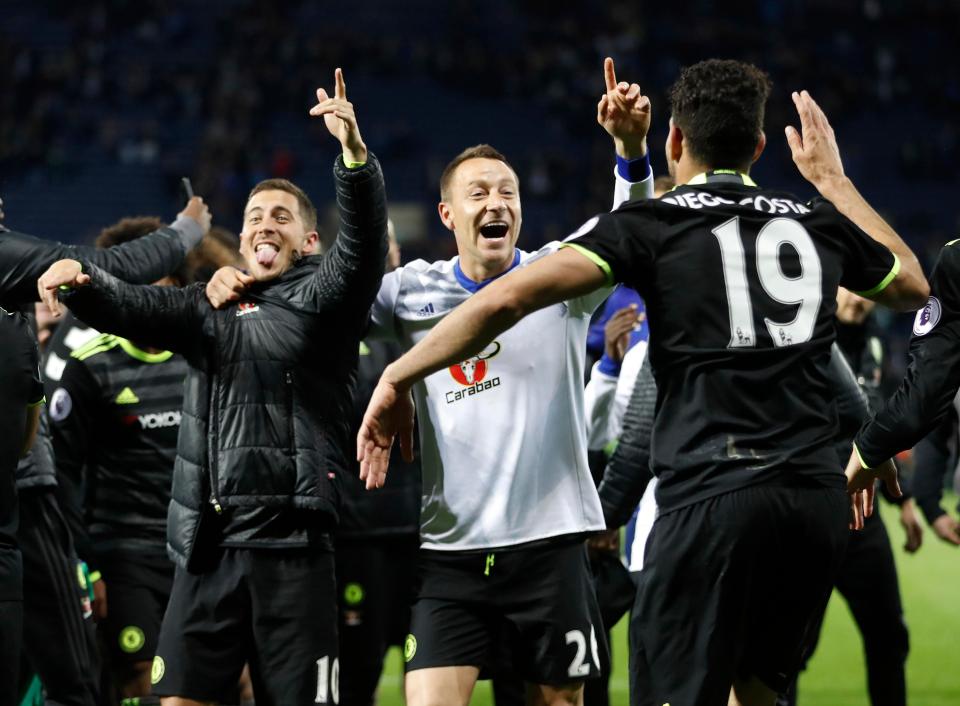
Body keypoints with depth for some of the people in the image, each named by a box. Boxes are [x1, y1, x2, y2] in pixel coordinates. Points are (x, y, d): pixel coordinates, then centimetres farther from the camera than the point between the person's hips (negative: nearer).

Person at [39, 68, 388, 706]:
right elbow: (131, 308, 5)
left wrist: (355, 155, -30)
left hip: (292, 542, -4)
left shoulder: (321, 301, 6)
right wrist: (80, 281, -18)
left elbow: (364, 243, -12)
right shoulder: (208, 309, 20)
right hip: (208, 545, 4)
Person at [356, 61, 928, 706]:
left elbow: (509, 297, -9)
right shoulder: (820, 224, 15)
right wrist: (833, 179, 46)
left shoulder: (651, 224, 2)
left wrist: (398, 377, 1)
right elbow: (912, 285, 37)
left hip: (712, 500, -5)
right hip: (819, 501, 5)